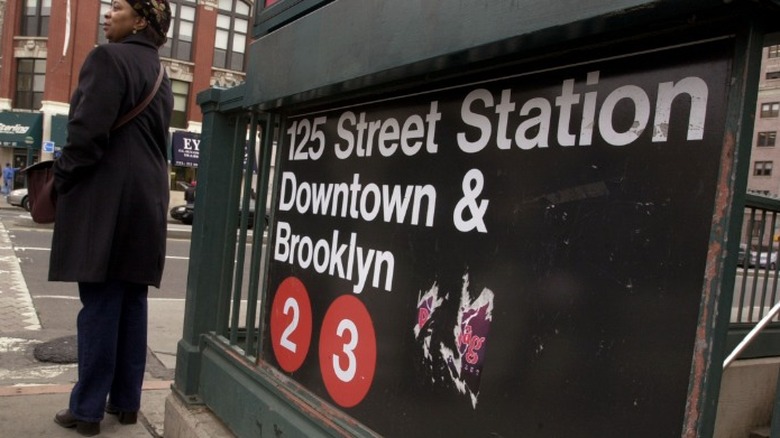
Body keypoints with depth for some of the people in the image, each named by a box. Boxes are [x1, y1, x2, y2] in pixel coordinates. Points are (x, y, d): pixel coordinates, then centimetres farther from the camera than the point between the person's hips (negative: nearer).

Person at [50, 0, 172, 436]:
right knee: (132, 303, 9)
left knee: (99, 303, -4)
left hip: (105, 198, -8)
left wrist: (62, 177, -4)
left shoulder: (108, 57, -7)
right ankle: (126, 401, 16)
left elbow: (89, 130, -16)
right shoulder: (159, 74, 19)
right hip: (146, 199, 8)